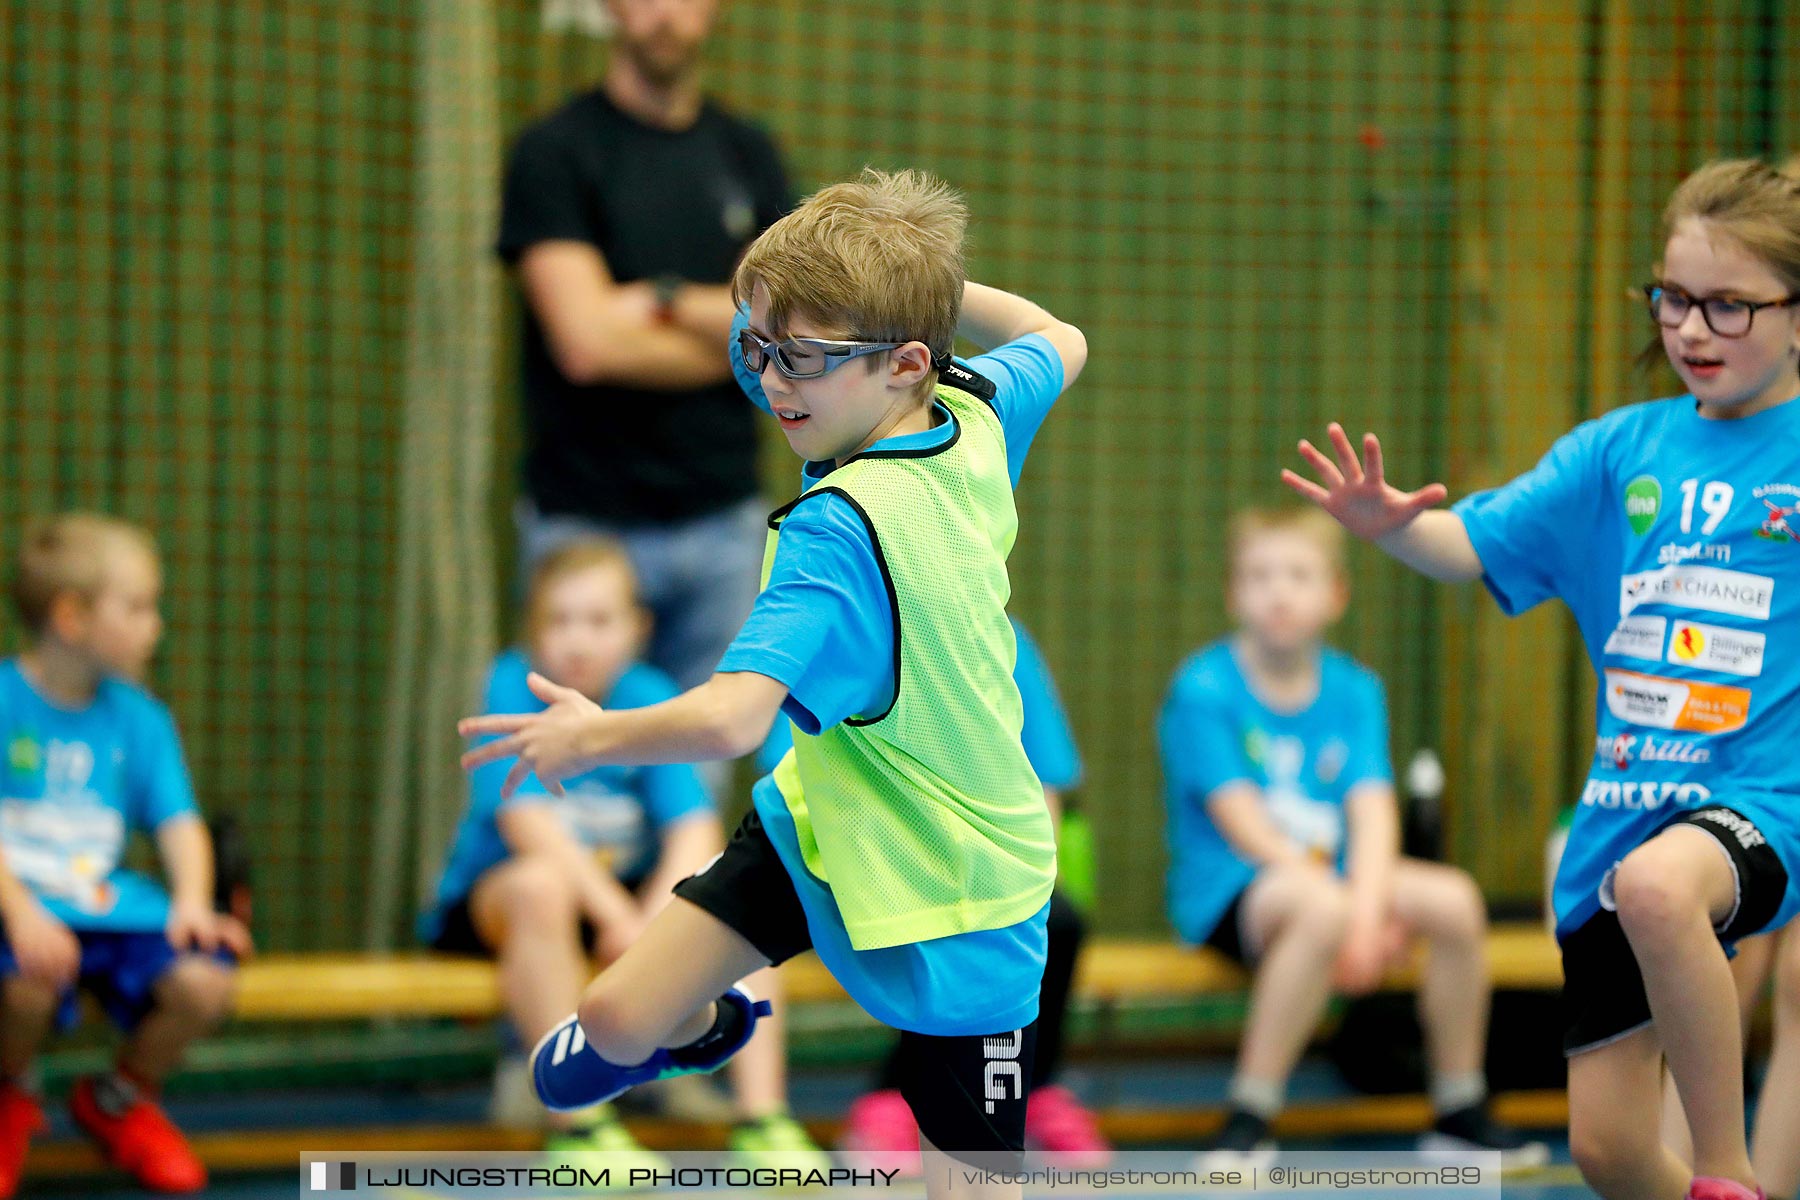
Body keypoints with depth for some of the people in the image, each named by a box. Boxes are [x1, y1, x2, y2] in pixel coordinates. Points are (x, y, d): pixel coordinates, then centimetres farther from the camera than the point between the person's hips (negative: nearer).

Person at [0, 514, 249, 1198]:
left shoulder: (138, 718, 12)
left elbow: (179, 822, 5)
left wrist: (191, 900, -16)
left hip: (110, 904, 5)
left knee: (205, 980, -23)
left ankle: (120, 1098, 11)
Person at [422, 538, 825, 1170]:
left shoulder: (649, 698, -5)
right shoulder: (514, 685, -14)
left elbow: (696, 827, -14)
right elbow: (526, 819, -25)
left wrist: (656, 917, -32)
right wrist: (618, 913, -32)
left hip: (621, 892, 4)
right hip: (487, 900, -4)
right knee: (541, 883, -38)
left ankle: (761, 1120, -21)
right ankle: (575, 1123, -34)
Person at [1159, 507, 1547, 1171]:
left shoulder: (1354, 690, 6)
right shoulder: (1203, 689, -9)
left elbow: (1373, 811, -6)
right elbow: (1243, 823, -16)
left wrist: (1367, 908, -24)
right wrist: (1334, 896, -24)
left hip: (1326, 873, 6)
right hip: (1222, 890, -6)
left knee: (1454, 898, -17)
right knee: (1322, 908, -37)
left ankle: (1461, 1111, -2)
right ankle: (1246, 1123, -33)